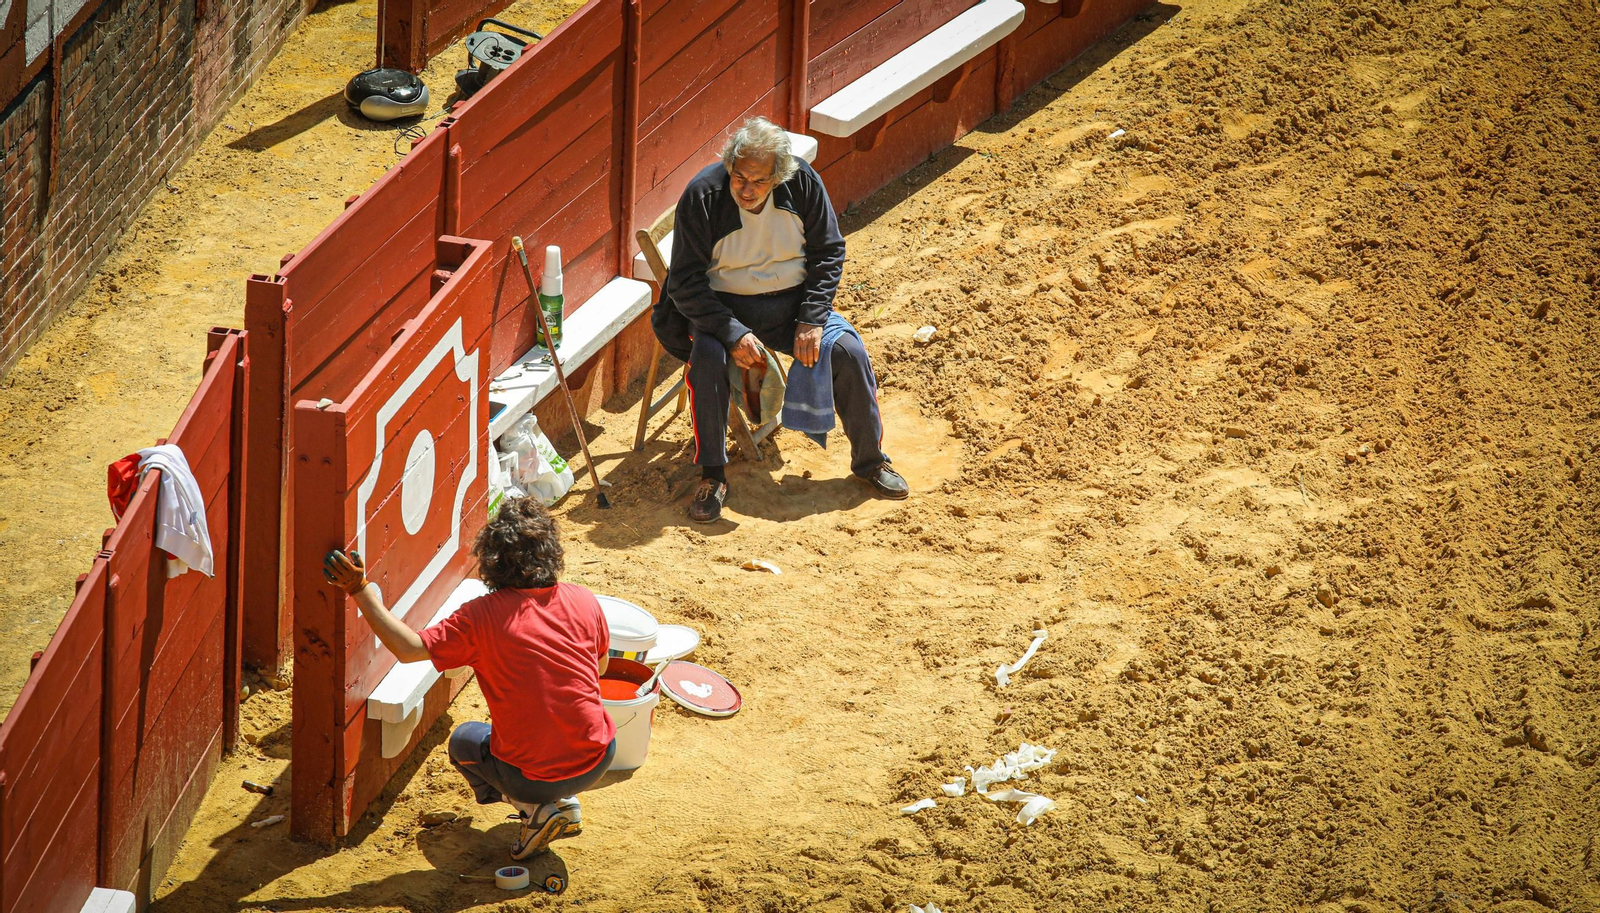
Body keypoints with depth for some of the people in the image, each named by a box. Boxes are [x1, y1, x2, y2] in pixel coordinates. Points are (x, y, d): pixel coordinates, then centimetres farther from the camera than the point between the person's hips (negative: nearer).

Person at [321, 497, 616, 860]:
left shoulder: (482, 616, -14)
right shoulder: (583, 601, -2)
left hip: (534, 776, -4)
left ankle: (535, 809, 7)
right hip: (598, 761, 4)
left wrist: (361, 591, -10)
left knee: (464, 740, 29)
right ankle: (564, 803, 22)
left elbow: (408, 648, -15)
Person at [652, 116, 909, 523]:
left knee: (847, 351, -18)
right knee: (707, 358, -32)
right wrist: (733, 333, -28)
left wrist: (811, 320, -13)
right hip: (722, 304, -2)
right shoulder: (702, 196, -19)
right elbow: (686, 283, -17)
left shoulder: (803, 183, -12)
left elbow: (828, 252, -1)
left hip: (792, 299, 2)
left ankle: (870, 461, 1)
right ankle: (712, 477, -20)